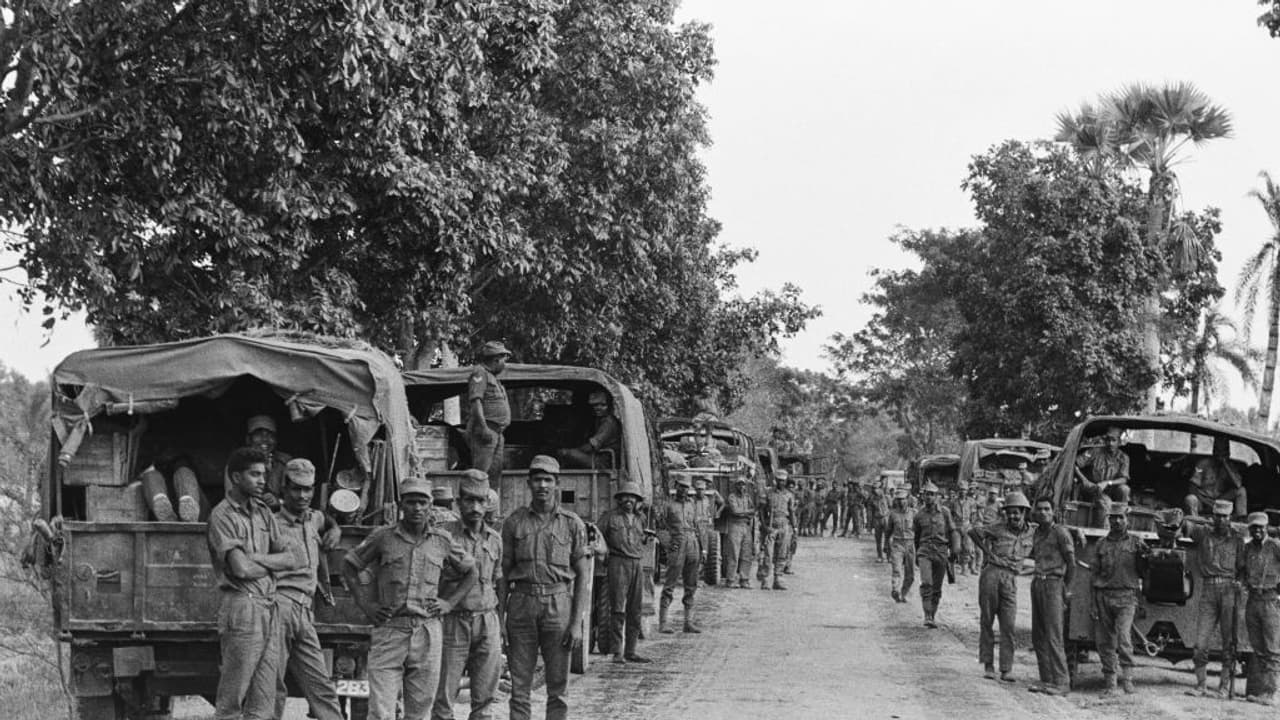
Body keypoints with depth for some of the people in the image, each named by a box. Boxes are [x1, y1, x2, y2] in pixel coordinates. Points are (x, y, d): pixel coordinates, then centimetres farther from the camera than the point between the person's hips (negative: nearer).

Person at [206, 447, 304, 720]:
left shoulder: (263, 513, 16)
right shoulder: (223, 516, -6)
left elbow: (296, 558, 8)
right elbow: (241, 568, -16)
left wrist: (258, 559, -7)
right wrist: (273, 564, 3)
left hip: (269, 608, 7)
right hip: (241, 606, -7)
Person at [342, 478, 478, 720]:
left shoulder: (442, 541, 8)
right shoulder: (383, 537, 3)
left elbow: (471, 572, 22)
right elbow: (349, 565, 14)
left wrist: (450, 603, 9)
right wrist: (365, 604, 5)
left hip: (427, 633, 2)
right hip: (388, 630, -2)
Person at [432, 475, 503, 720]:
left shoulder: (494, 539, 10)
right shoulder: (444, 535, -4)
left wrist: (500, 626, 13)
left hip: (487, 623, 4)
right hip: (453, 623, -4)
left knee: (485, 699, 3)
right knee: (444, 696, -2)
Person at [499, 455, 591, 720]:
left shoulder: (572, 524, 3)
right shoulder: (514, 522, 6)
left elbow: (582, 575, 3)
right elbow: (504, 572, 7)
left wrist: (577, 622, -4)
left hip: (559, 605, -1)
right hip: (521, 605, 1)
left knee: (558, 688, 3)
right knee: (519, 686, 2)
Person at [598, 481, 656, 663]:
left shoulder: (639, 519, 18)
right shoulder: (610, 517, 1)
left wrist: (647, 537, 7)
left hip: (637, 564, 6)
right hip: (618, 563, -6)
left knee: (636, 610, 6)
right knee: (618, 609, -9)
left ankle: (631, 651, 12)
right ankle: (617, 652, -7)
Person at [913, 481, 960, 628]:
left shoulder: (944, 513, 3)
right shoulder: (919, 515, 5)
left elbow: (953, 532, 8)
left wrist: (954, 550, -2)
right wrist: (916, 556, 25)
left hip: (941, 551, 1)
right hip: (925, 551, -1)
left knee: (937, 587, 7)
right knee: (926, 583, -19)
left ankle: (933, 616, 20)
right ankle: (927, 616, -20)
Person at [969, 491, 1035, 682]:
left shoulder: (1032, 534, 12)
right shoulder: (998, 529, 4)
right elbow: (973, 532, 8)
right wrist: (987, 552, 5)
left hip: (1010, 580, 1)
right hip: (991, 574, -1)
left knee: (1008, 626, -4)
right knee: (986, 621, 2)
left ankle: (1006, 669, -1)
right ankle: (987, 664, 11)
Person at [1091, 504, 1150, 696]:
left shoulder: (1136, 543, 7)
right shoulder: (1101, 544, 12)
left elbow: (1142, 573, 7)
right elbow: (1095, 573, 12)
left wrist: (1143, 558, -13)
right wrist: (1094, 602, 6)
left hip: (1126, 596, -3)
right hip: (1103, 596, 3)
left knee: (1123, 637, -19)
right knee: (1104, 641, 3)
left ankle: (1127, 676, -10)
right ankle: (1109, 683, 10)